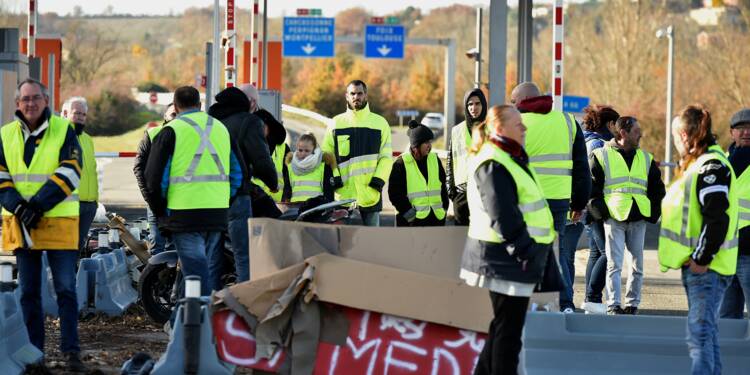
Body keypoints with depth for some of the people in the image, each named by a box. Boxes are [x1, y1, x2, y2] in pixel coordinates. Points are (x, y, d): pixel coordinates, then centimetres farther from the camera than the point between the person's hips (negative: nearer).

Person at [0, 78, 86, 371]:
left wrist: (38, 204, -19)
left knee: (66, 289, -4)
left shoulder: (64, 131, -2)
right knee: (29, 291, 8)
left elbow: (69, 173, -11)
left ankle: (71, 351, -1)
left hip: (59, 223, -3)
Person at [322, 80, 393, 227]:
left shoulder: (380, 123, 8)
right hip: (344, 196, 0)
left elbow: (386, 157, 6)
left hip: (370, 196, 0)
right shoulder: (336, 123, 10)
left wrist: (378, 181, -8)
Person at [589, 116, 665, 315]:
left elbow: (657, 190, 20)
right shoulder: (602, 156, 3)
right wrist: (601, 212, -8)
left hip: (639, 218, 4)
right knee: (614, 263, -7)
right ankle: (613, 305, -8)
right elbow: (591, 188, 1)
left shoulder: (646, 159, 16)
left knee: (637, 263, 7)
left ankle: (632, 304, 16)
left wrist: (653, 214, 8)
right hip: (613, 218, -4)